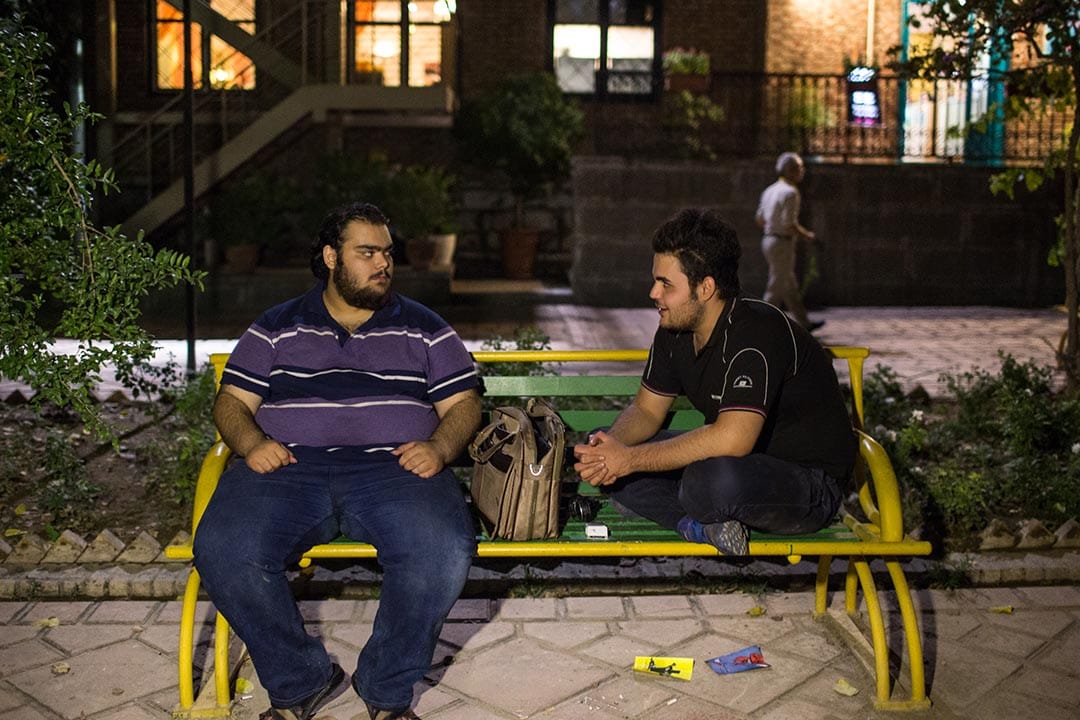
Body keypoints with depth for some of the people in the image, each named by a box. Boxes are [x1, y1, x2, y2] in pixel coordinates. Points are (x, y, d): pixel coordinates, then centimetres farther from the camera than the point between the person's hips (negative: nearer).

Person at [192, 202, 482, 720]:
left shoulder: (423, 328, 18)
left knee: (445, 551, -32)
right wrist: (251, 443, -8)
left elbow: (462, 404, 13)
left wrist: (439, 448, -9)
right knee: (222, 551, -28)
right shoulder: (277, 327, 19)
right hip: (288, 466, 1)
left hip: (393, 466, 0)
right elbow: (232, 401, 15)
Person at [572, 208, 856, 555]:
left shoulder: (756, 332, -28)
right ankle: (703, 527, -15)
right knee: (600, 458, 0)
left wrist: (631, 458, -31)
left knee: (715, 478, -43)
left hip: (811, 482, -9)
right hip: (740, 460, 9)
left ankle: (703, 525, -9)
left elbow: (732, 439, -38)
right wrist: (611, 446, -15)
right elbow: (646, 410, 9)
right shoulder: (674, 331, 0)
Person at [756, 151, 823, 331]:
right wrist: (807, 235, -6)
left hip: (769, 240, 10)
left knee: (790, 285, 16)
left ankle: (804, 323, 25)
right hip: (782, 244, -9)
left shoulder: (770, 190, 12)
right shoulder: (790, 192, -16)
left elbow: (759, 218, 14)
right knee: (777, 288, -3)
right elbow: (789, 223, -21)